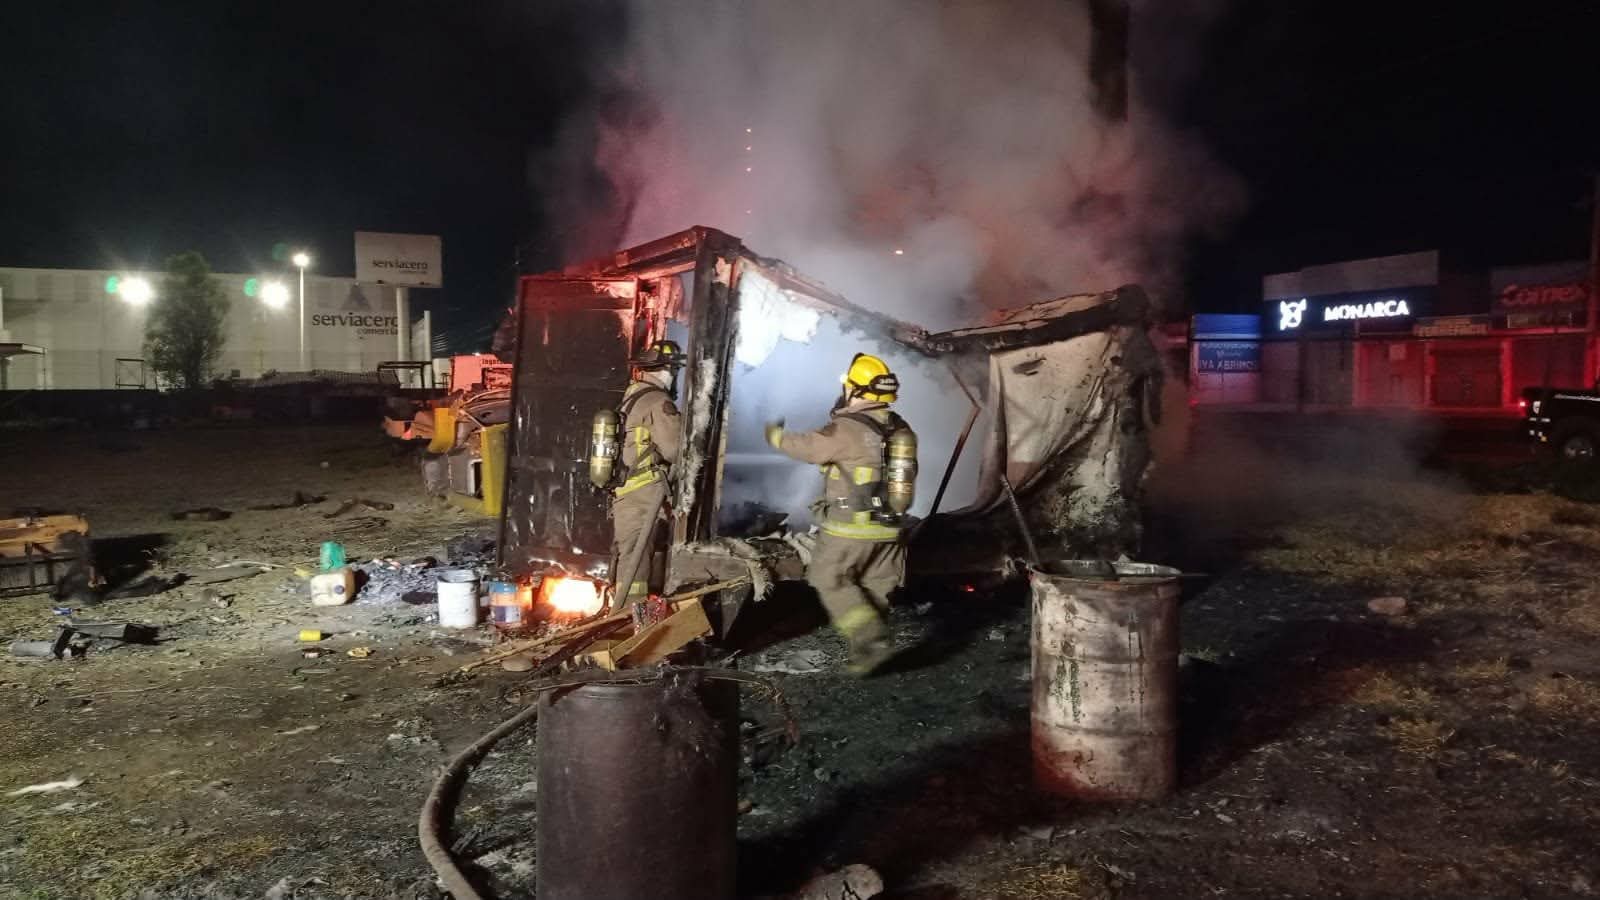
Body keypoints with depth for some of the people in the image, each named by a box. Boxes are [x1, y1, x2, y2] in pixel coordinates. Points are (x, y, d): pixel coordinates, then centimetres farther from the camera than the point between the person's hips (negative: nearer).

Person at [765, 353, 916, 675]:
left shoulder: (846, 429, -17)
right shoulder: (899, 428, 6)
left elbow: (807, 446, -5)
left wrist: (776, 435, 14)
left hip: (851, 528, -7)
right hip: (888, 528, 7)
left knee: (831, 581, 6)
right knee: (874, 590, 13)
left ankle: (873, 639, -5)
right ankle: (864, 654, 19)